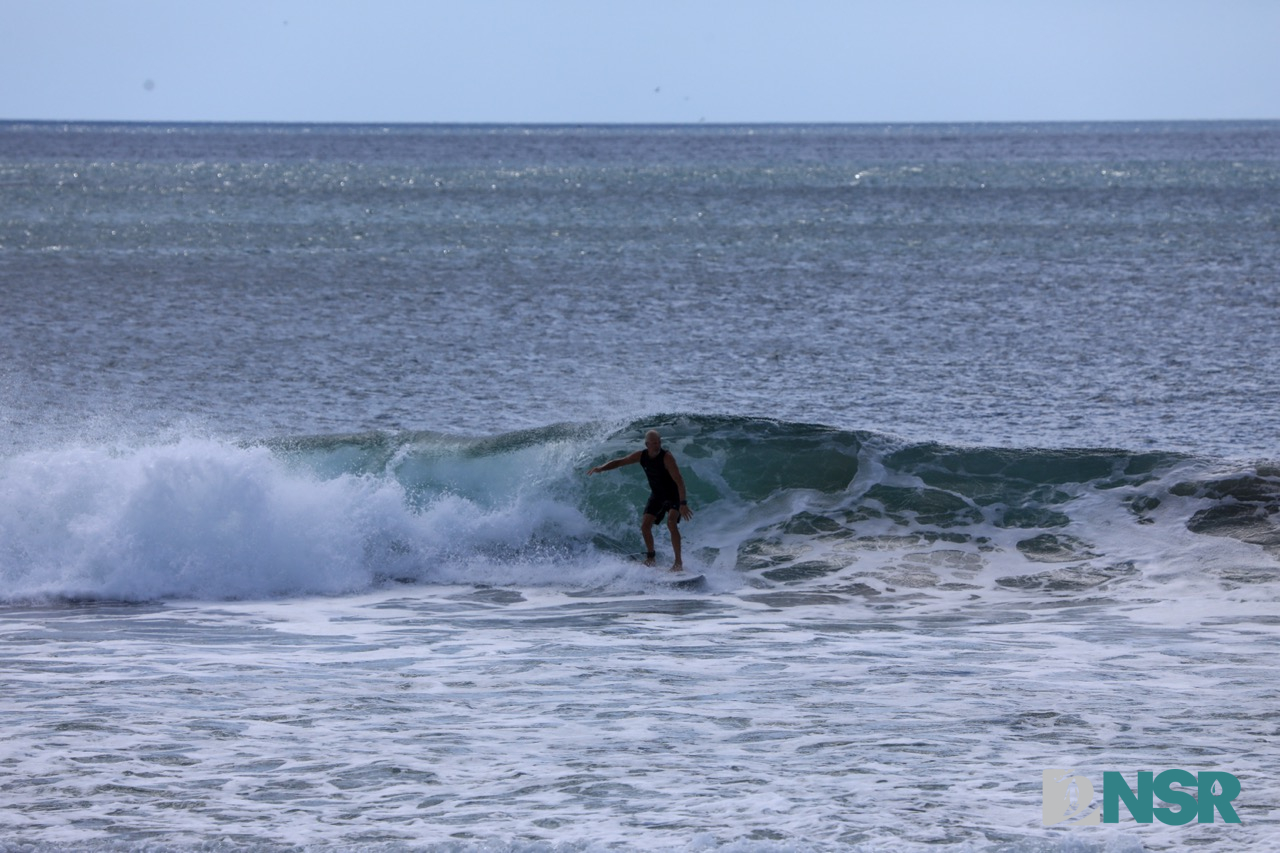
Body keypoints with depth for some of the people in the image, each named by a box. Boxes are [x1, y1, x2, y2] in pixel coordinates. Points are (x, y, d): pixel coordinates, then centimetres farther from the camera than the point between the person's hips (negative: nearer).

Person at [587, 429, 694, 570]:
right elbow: (620, 462, 2)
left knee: (671, 523, -27)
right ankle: (650, 555, 23)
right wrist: (601, 468, -14)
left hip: (674, 495, -6)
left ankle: (678, 562, -22)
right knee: (645, 525, -3)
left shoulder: (666, 457, -28)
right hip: (657, 495, 6)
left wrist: (683, 503, -41)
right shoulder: (641, 456, -10)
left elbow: (679, 481, -33)